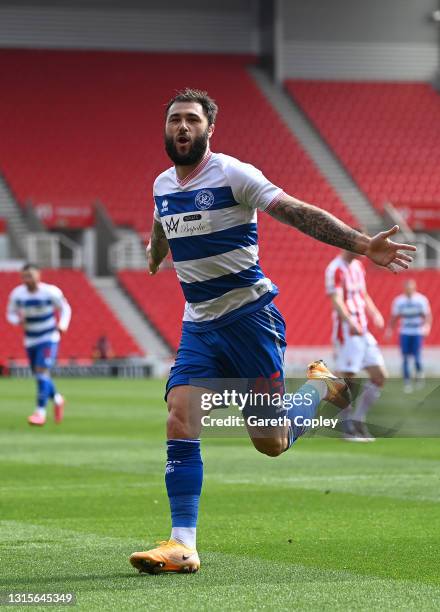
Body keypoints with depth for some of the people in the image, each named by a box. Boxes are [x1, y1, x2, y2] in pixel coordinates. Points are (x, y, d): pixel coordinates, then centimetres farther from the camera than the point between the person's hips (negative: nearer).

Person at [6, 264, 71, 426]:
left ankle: (40, 411, -18)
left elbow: (65, 309, -1)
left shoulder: (51, 292, -15)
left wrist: (62, 325, -18)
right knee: (39, 375, 12)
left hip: (49, 339, -4)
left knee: (42, 371, -19)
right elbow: (10, 314, 4)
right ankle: (57, 399, 40)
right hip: (30, 341, 4)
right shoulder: (17, 294, -9)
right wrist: (18, 320, -19)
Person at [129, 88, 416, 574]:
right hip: (198, 326, 5)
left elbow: (300, 214, -17)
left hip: (248, 317, -5)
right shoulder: (162, 186, 7)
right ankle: (182, 546, -12)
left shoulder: (232, 175, -12)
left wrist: (362, 244, -28)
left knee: (271, 443, -1)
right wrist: (154, 257, 53)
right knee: (180, 425, -13)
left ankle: (320, 385, 30)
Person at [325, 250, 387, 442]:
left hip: (363, 332, 9)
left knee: (380, 376, 4)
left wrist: (374, 313, 8)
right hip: (346, 333, -9)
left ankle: (358, 420, 13)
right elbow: (337, 300, -23)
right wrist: (351, 323, -38)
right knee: (347, 379, -6)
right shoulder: (335, 269, -11)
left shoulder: (358, 266, 15)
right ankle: (348, 428, 2)